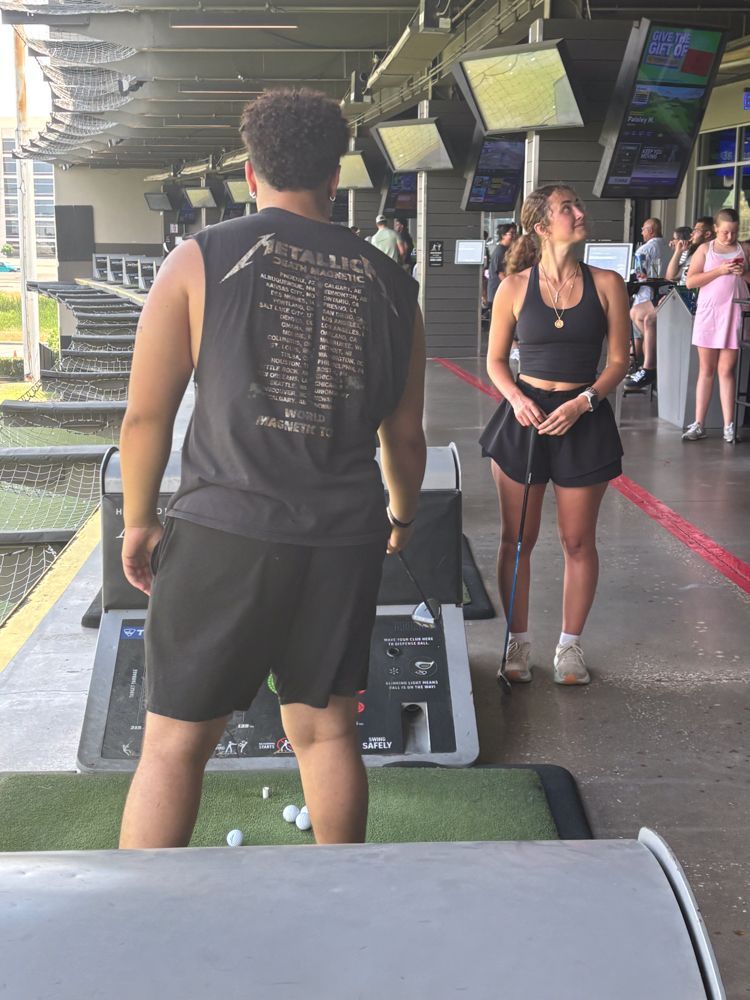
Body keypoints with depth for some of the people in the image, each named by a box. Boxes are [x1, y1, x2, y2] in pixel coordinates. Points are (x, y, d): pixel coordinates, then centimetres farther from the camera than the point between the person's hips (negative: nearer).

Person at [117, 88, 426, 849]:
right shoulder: (387, 283, 6)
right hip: (345, 540, 3)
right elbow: (404, 433, 12)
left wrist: (138, 520, 11)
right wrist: (402, 513, 30)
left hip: (224, 533, -3)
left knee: (174, 744, 7)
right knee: (327, 732, 17)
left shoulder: (201, 260, -3)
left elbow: (146, 413, -3)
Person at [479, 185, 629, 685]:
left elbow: (619, 360, 1)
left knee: (578, 542, 6)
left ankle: (571, 645, 21)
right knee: (517, 539, 7)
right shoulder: (515, 287, -2)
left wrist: (582, 402, -13)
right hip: (525, 416, 0)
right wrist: (516, 398, -13)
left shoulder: (607, 284, -1)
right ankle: (519, 643, 21)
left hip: (584, 420, 0)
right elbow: (496, 360, 6)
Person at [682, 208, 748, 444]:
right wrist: (719, 270, -12)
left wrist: (745, 273, -10)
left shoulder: (743, 250, 9)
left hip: (734, 314, 0)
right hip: (708, 313, 0)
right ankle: (698, 424, 8)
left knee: (726, 370, -2)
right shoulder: (705, 249, 7)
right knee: (706, 369, 4)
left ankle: (729, 426, 1)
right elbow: (690, 281, -2)